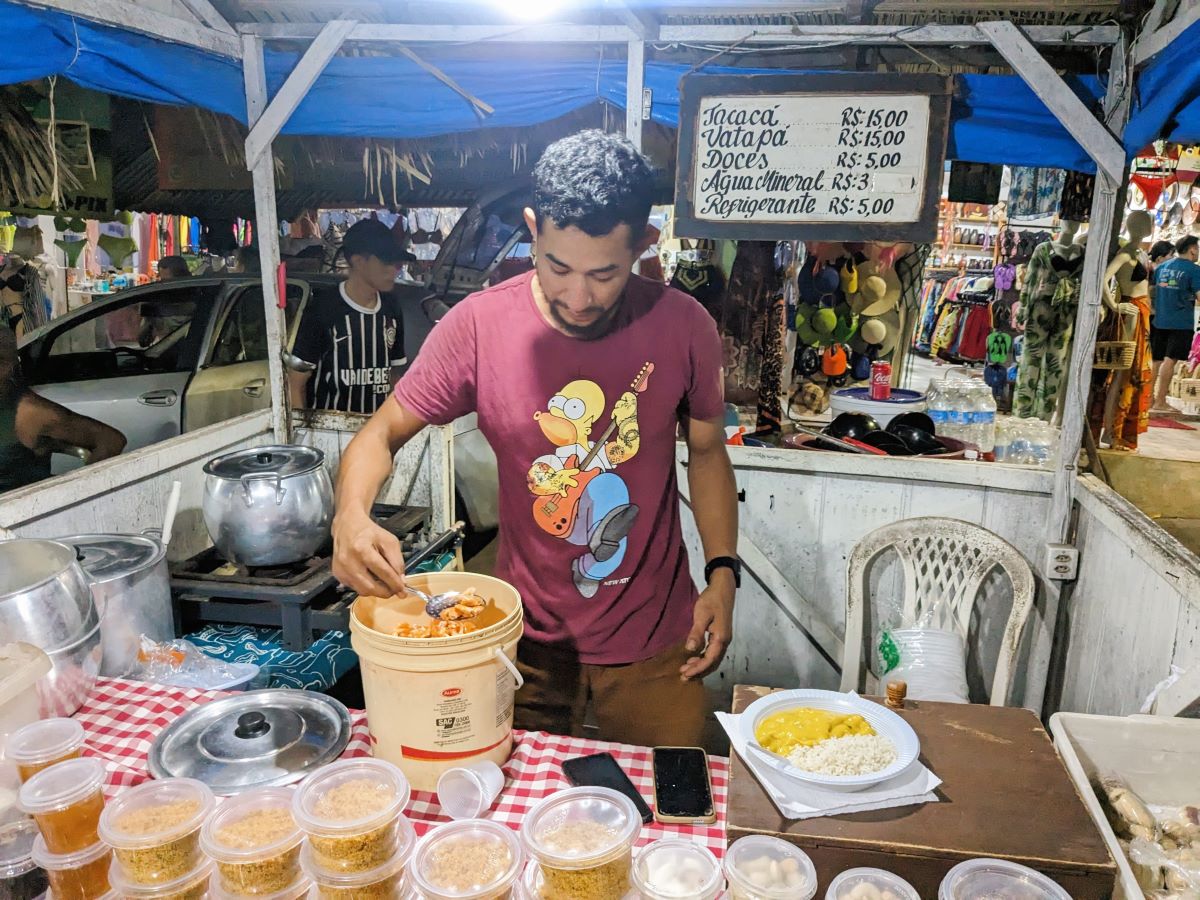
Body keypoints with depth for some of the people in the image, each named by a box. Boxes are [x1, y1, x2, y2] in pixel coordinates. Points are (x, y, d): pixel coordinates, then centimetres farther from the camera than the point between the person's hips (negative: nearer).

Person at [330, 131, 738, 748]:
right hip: (528, 639, 0)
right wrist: (352, 516, -25)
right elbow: (382, 434, -5)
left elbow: (707, 452, 3)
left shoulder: (683, 327, -11)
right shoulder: (478, 326, -14)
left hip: (652, 641, 0)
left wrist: (722, 574, -6)